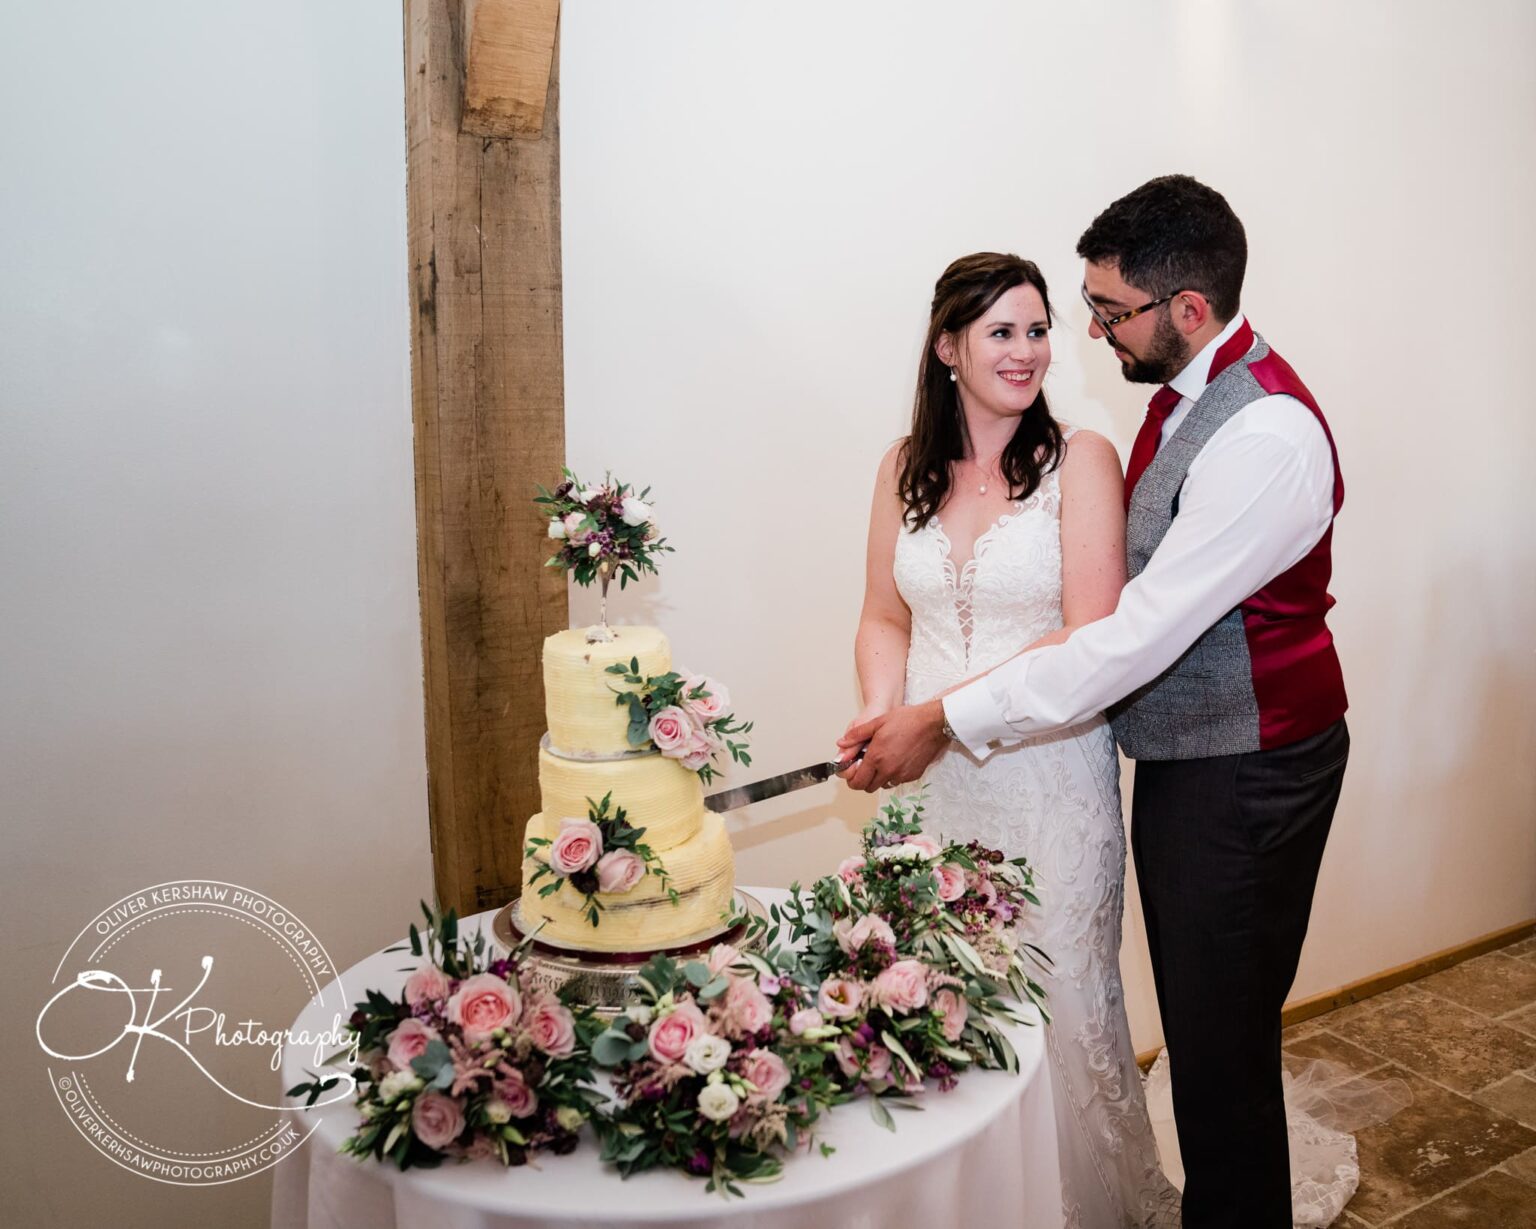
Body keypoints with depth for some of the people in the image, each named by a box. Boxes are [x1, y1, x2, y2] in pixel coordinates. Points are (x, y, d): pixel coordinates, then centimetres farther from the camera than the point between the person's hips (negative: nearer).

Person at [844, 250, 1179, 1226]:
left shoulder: (1081, 460, -7)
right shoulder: (907, 466, 6)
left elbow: (1091, 638, -14)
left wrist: (944, 711, -20)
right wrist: (883, 708, -7)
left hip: (1050, 774, -4)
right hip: (933, 782, 4)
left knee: (1062, 1004, 7)